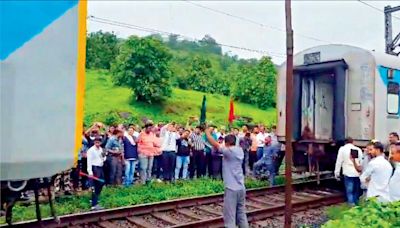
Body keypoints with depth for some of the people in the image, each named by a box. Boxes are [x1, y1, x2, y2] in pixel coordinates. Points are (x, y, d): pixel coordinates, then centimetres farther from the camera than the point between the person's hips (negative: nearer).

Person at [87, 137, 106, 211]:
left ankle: (94, 199, 33)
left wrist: (104, 156, -1)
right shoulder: (91, 150, -10)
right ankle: (94, 205, -1)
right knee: (95, 187, -6)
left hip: (100, 168, 8)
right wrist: (90, 172, -22)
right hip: (94, 168, -8)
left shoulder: (101, 149, 13)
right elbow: (89, 161, -16)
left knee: (101, 184, 15)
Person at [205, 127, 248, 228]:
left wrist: (207, 132, -1)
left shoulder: (229, 151, -13)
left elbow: (215, 144, -14)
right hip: (241, 188, 8)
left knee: (230, 217, -1)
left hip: (231, 189, -7)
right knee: (241, 214, 16)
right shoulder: (240, 150, 7)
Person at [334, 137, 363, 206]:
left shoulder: (342, 149, 1)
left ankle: (351, 204, -6)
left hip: (348, 173, -3)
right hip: (357, 173, 3)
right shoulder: (358, 149, 10)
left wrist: (337, 173, 4)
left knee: (349, 191, -1)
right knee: (356, 191, 14)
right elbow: (362, 162, 11)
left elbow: (339, 161, -1)